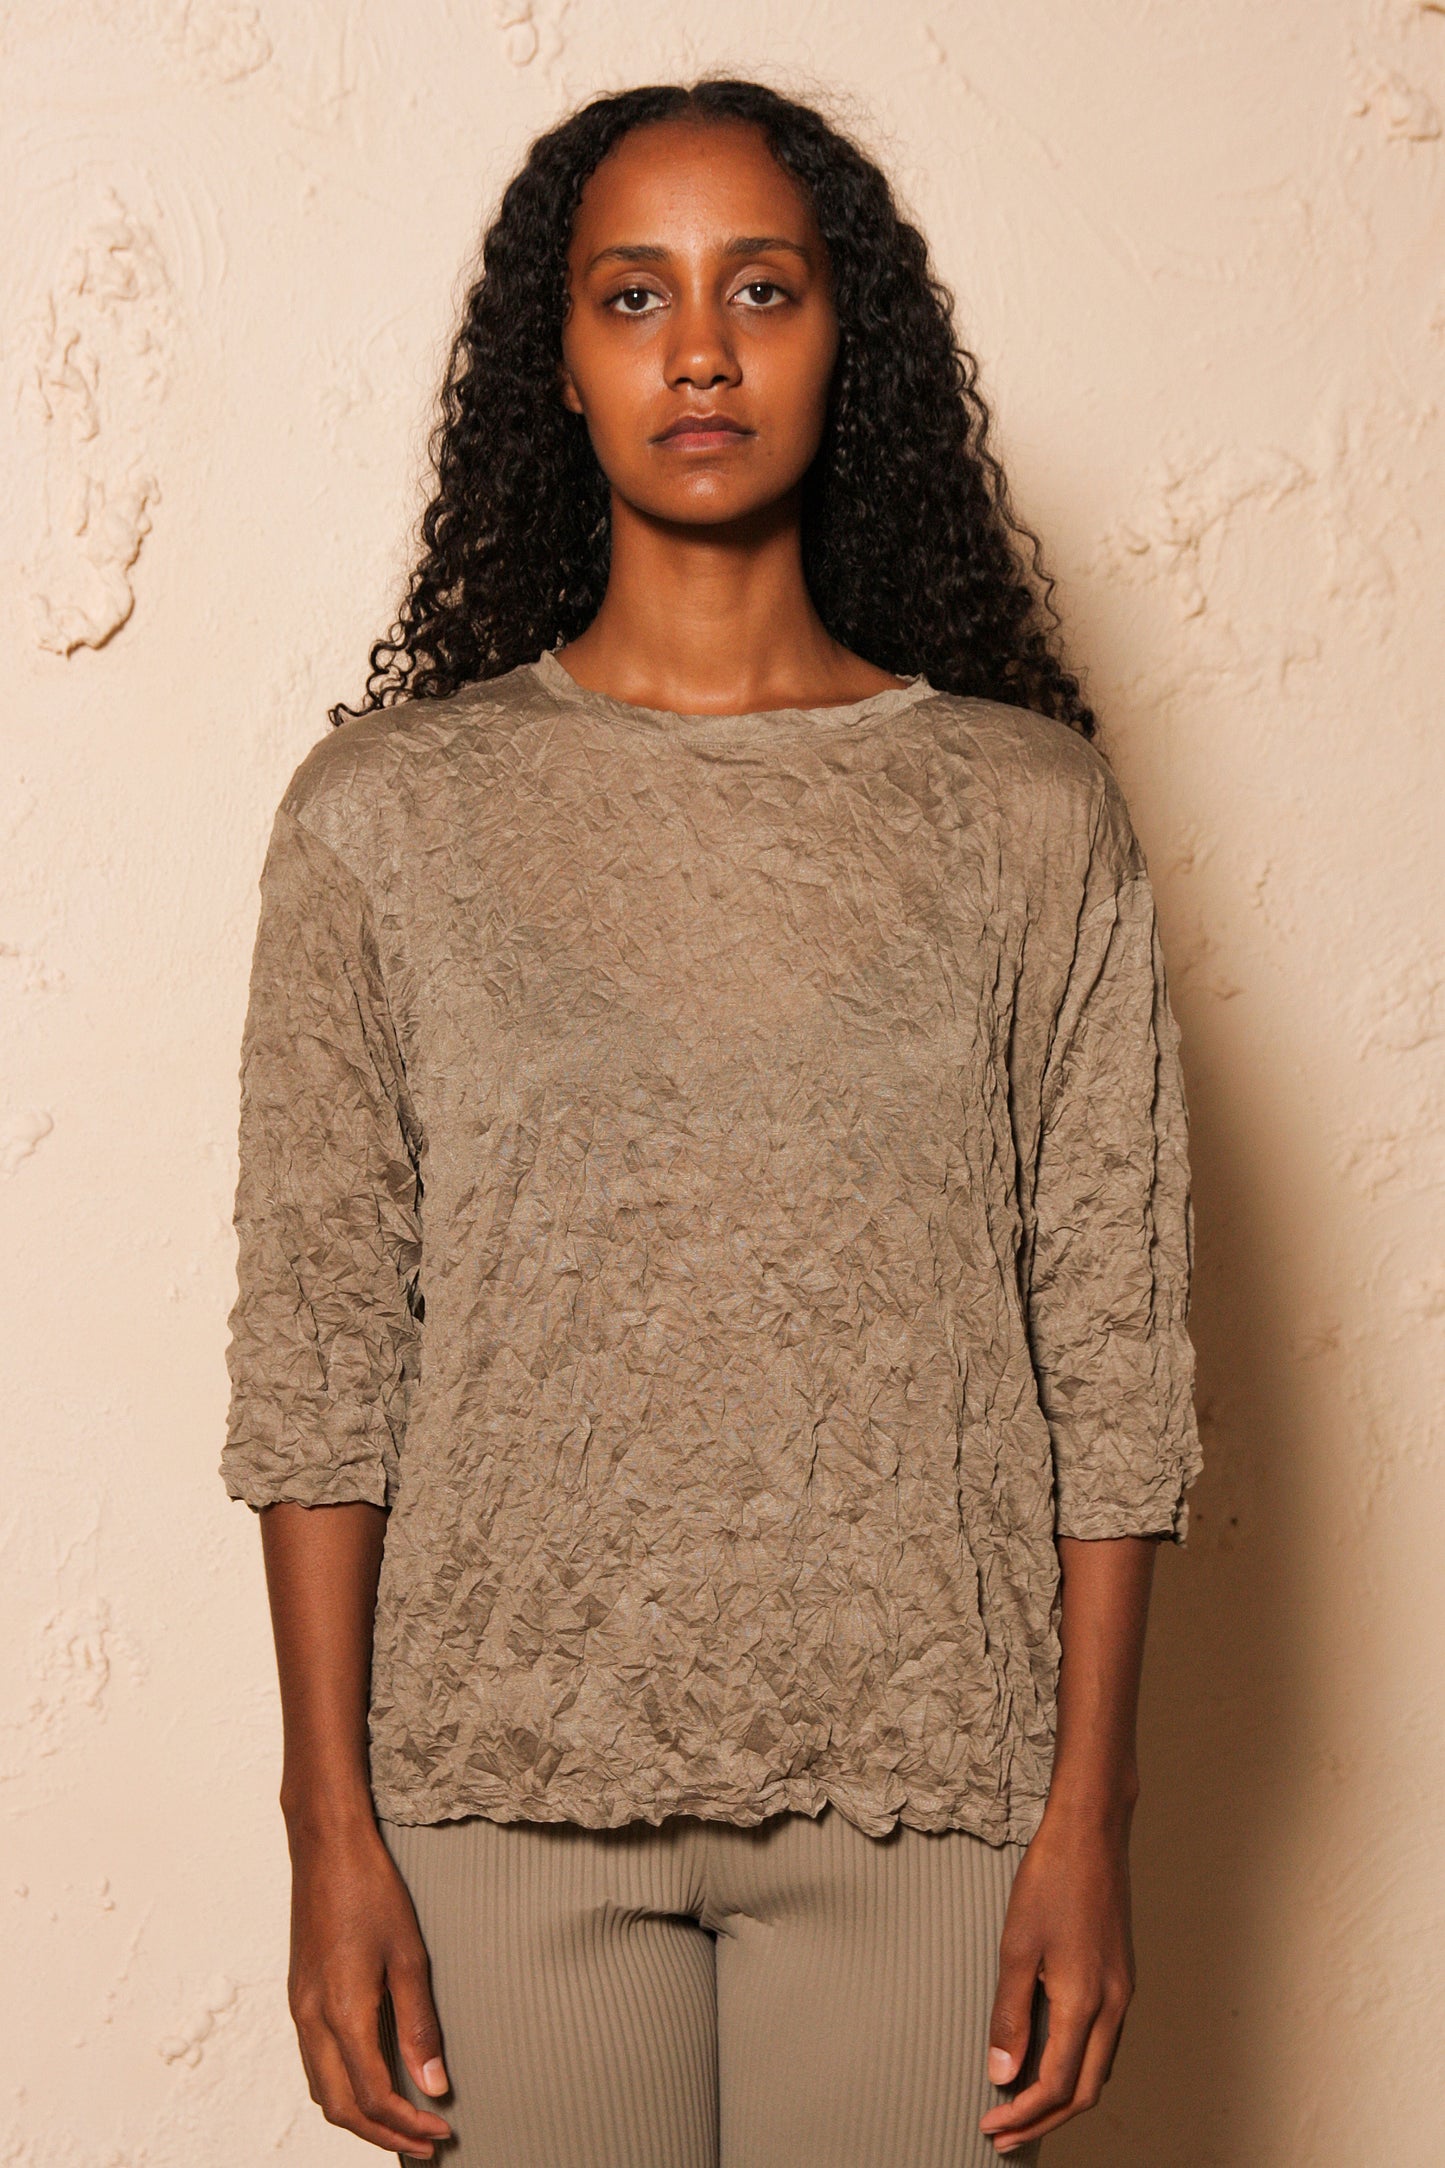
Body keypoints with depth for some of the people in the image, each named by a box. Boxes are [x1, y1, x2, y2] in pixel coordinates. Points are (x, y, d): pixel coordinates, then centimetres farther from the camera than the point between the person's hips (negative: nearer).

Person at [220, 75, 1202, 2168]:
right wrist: (333, 1831, -3)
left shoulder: (1028, 815, 1)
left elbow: (1112, 1349, 1)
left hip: (922, 1793, 0)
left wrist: (1090, 1814, -2)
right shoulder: (385, 815, 1)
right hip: (505, 1782, 0)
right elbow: (318, 1353, 0)